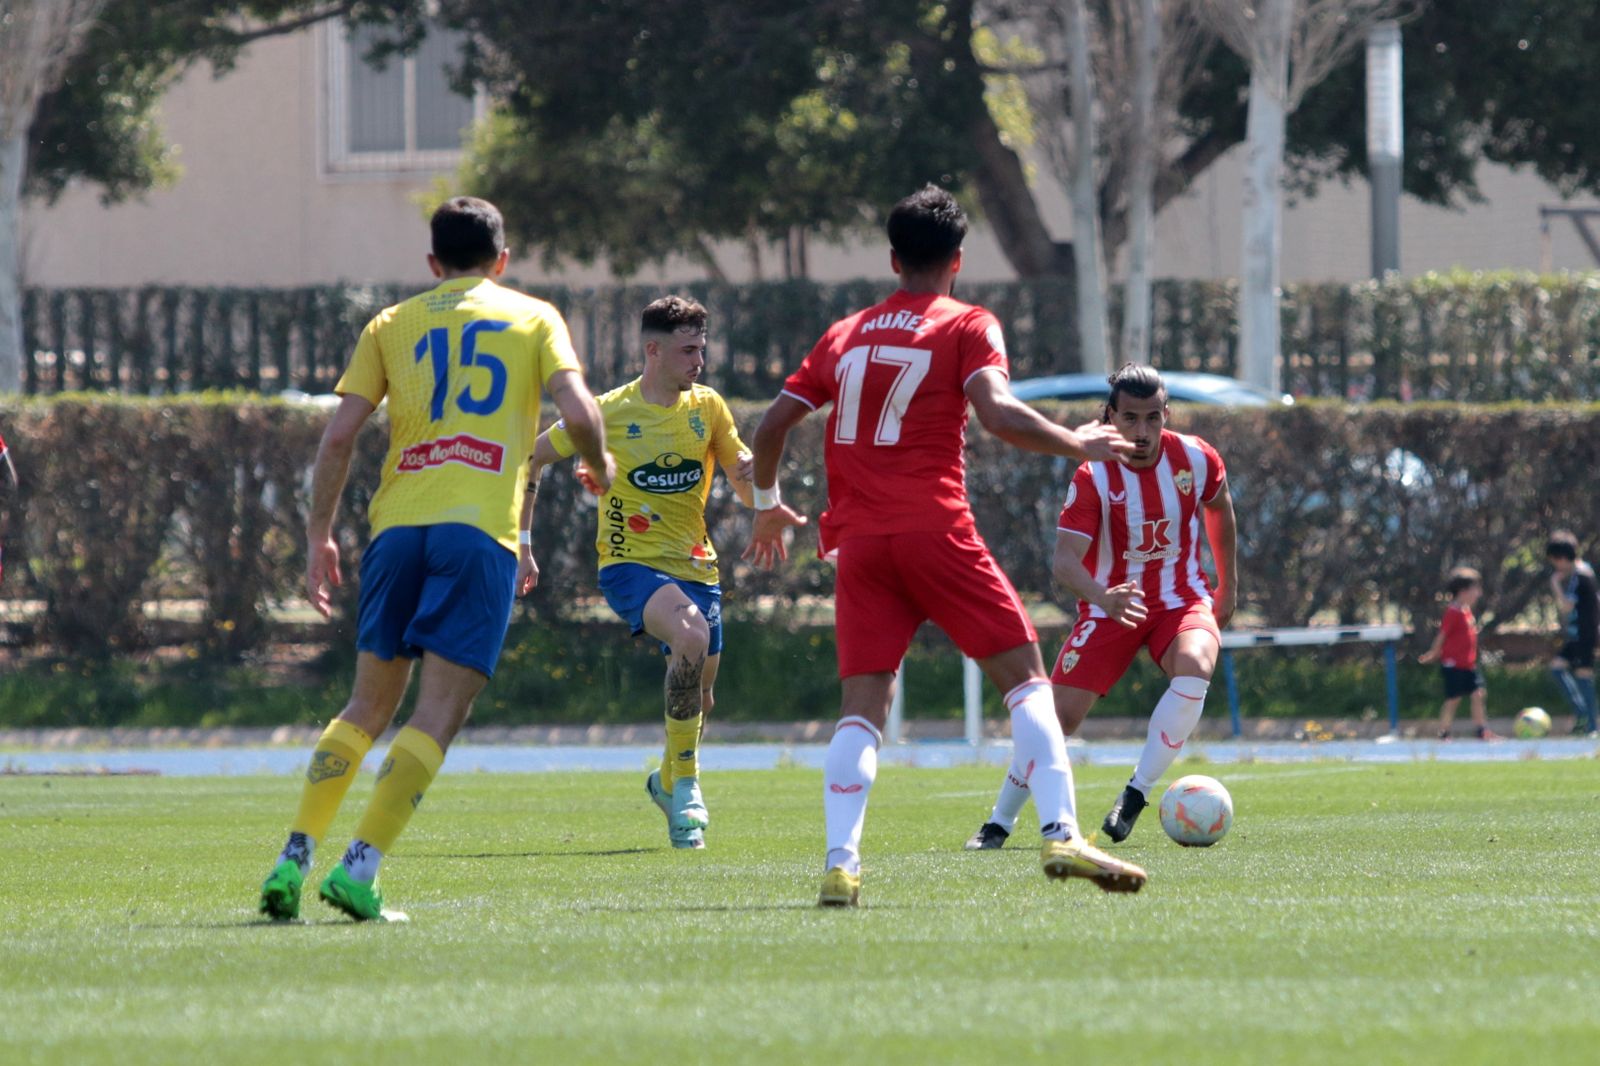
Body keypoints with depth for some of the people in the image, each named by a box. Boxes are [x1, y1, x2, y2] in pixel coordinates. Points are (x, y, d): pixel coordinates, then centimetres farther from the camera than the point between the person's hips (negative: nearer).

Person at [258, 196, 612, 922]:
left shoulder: (392, 325, 16)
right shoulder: (533, 319, 11)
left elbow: (340, 434, 7)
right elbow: (577, 413, -3)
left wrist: (319, 534, 13)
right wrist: (600, 467, 18)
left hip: (397, 523, 3)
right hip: (479, 529, -3)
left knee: (368, 707, 14)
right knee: (437, 717, -4)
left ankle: (295, 856, 4)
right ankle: (358, 867, -16)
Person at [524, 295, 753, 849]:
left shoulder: (708, 407, 3)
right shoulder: (609, 412, -7)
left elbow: (750, 492, 6)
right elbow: (530, 460, 5)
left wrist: (752, 474, -19)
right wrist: (519, 545, 3)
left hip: (695, 568, 5)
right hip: (631, 564, -5)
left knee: (697, 694, 10)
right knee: (692, 635, -33)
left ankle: (668, 782, 44)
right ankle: (685, 784, -22)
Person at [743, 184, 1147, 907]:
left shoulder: (843, 336, 18)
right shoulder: (967, 326, 4)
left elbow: (772, 425, 18)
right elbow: (998, 414, -12)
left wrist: (769, 505, 34)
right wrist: (1080, 445, 1)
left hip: (858, 541, 4)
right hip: (935, 530, -4)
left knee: (861, 706, 3)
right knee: (1025, 676, 2)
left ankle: (840, 862, -14)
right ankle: (1061, 834, -11)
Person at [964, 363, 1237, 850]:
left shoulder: (1195, 459, -10)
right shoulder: (1094, 477, -19)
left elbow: (1219, 506, 14)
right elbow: (1064, 561, -27)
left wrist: (1228, 586, 17)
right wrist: (1103, 598, -47)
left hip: (1182, 600, 1)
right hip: (1111, 604, -1)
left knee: (1194, 668, -32)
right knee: (1059, 713, -8)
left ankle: (1136, 794, -20)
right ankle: (999, 823, 10)